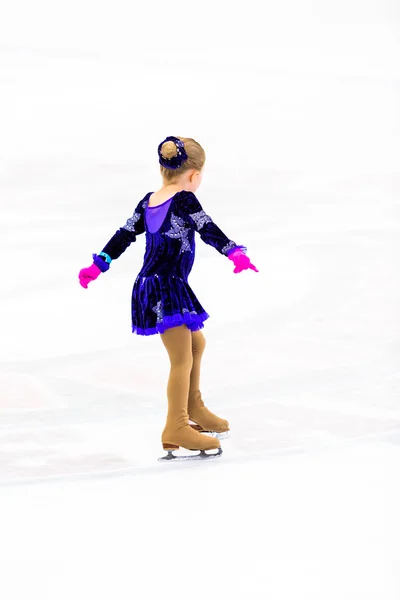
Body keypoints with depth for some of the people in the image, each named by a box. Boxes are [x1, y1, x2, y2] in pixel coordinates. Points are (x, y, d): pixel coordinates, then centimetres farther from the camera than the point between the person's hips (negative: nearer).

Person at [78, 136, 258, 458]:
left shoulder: (148, 201, 10)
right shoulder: (184, 200, -14)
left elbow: (124, 234, 15)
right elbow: (208, 230, -26)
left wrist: (99, 264, 22)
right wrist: (234, 251, -35)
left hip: (150, 288, 10)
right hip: (167, 289, -10)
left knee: (196, 343, 24)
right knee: (182, 359, -6)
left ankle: (193, 407, 36)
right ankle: (176, 429, -5)